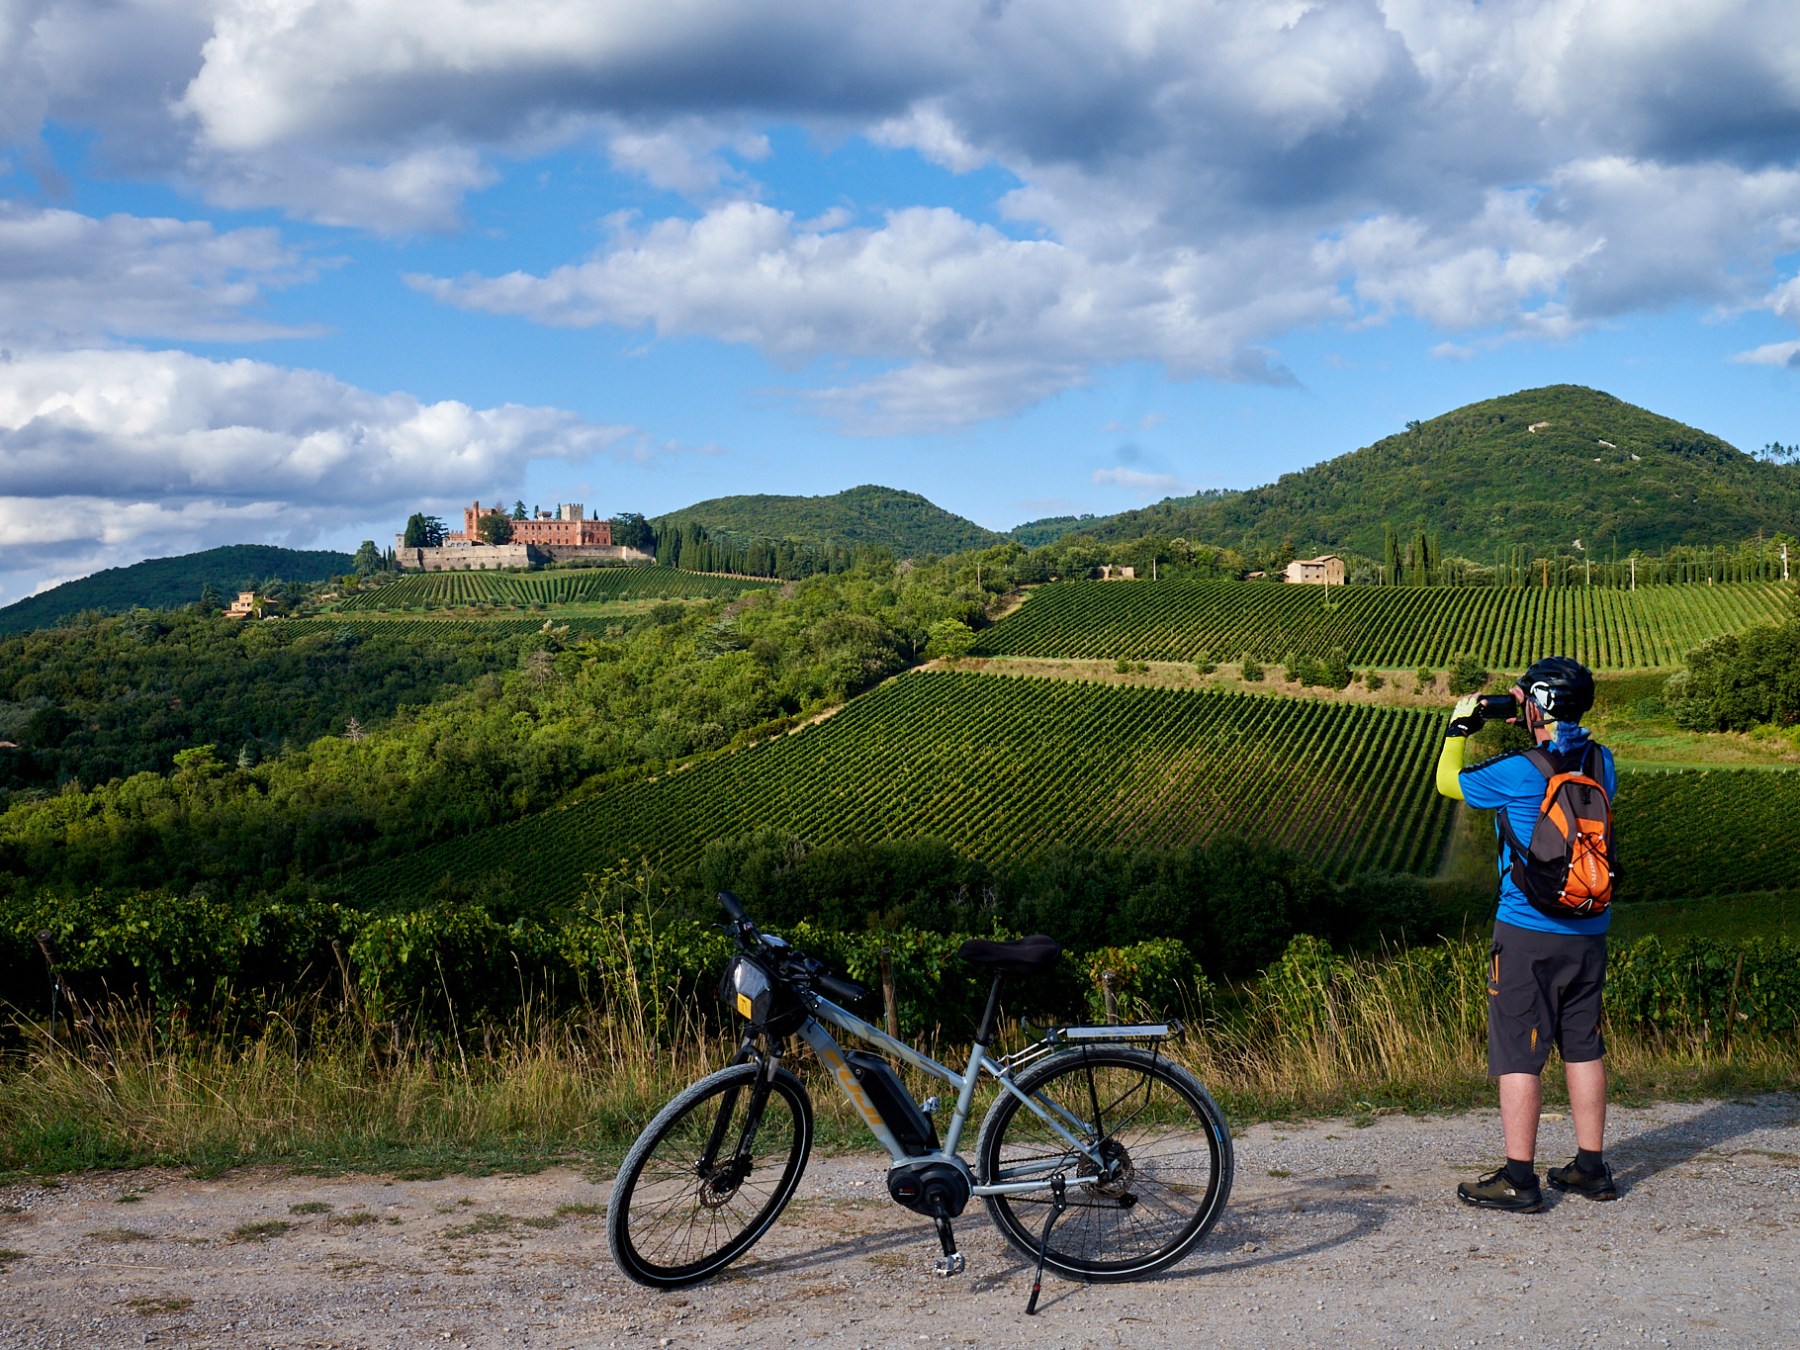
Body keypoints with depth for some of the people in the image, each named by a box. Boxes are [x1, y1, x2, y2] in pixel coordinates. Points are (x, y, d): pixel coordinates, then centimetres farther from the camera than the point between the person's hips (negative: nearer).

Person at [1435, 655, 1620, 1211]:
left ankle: (1518, 1179, 2)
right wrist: (1531, 727, 21)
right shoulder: (1602, 763, 1)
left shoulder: (1517, 772, -15)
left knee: (1518, 1052, 0)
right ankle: (1592, 1167, 22)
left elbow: (1447, 781, 2)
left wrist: (1460, 727, 14)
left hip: (1527, 931, -6)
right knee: (1584, 1046, 15)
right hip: (1588, 930, 6)